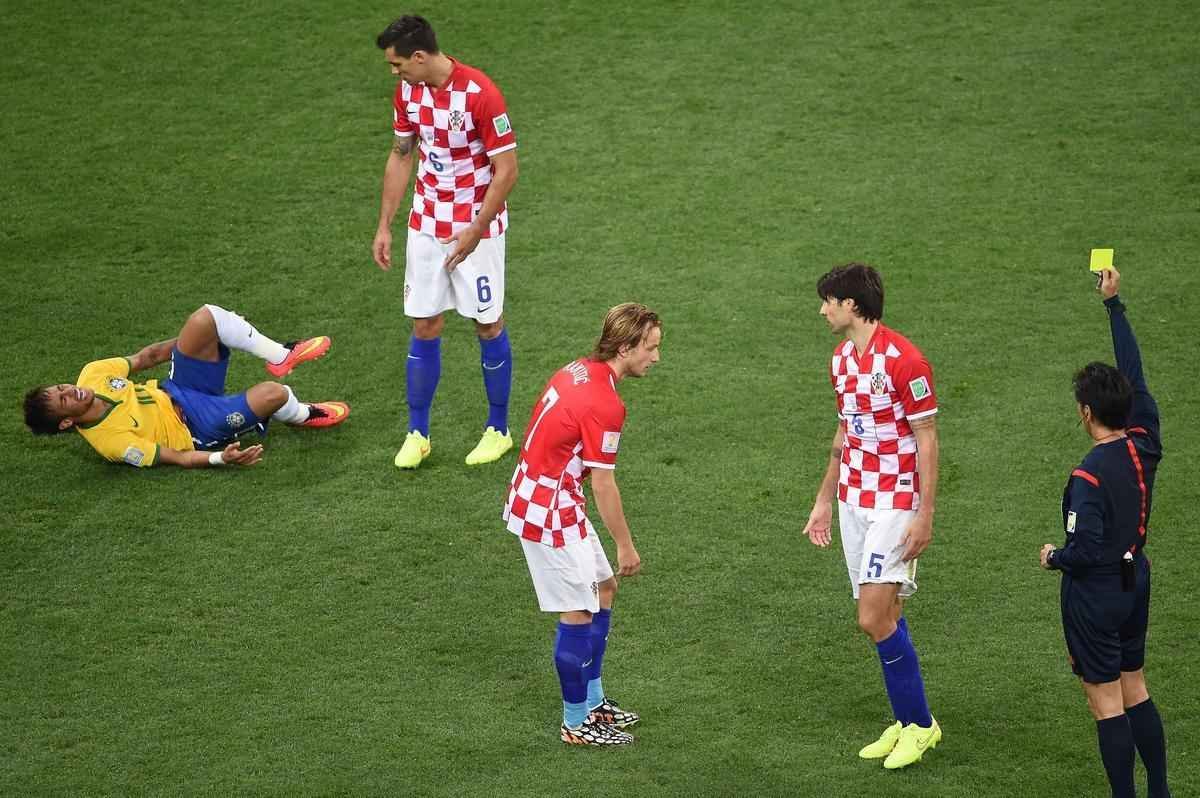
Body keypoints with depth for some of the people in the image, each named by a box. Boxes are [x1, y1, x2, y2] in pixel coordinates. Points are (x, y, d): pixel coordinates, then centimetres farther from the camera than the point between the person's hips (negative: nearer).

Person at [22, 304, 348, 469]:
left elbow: (143, 358, 5)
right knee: (273, 393, -26)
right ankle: (302, 415, 14)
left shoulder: (92, 375, -11)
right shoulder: (111, 440, -30)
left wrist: (204, 337, 13)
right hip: (197, 427, -7)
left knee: (205, 318, -19)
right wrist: (221, 458, -41)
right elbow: (178, 458, -25)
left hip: (173, 392, 7)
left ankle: (280, 355, 2)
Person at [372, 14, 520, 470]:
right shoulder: (407, 91, -1)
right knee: (424, 327, 6)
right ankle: (417, 434, 15)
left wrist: (474, 232, -19)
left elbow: (506, 169, -17)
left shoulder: (479, 93, -21)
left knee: (488, 325, 6)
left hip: (477, 227, -5)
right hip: (426, 225, 5)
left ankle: (498, 430, 20)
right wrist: (384, 226, 7)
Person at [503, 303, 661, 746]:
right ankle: (576, 723, 12)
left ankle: (592, 700, 29)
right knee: (579, 614, 0)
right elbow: (603, 485, -20)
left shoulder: (579, 369, 3)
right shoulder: (604, 404, -25)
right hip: (550, 515, -10)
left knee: (603, 588, 19)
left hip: (532, 495, 10)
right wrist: (626, 546, -8)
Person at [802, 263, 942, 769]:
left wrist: (925, 515, -16)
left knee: (875, 619, -12)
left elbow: (927, 439, -13)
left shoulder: (903, 360, -16)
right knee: (884, 617, 8)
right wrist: (824, 500, 22)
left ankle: (920, 723, 2)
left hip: (894, 504, -8)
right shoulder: (841, 360, 9)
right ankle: (904, 722, 16)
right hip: (853, 500, 8)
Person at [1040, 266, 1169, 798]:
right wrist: (1113, 304, 9)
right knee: (1136, 691, 18)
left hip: (1094, 594, -8)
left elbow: (1085, 552, -26)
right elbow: (1134, 373, 4)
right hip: (1135, 580, 8)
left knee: (1106, 703, 2)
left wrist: (1054, 557, -4)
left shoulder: (1089, 478, -26)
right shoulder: (1145, 445, -6)